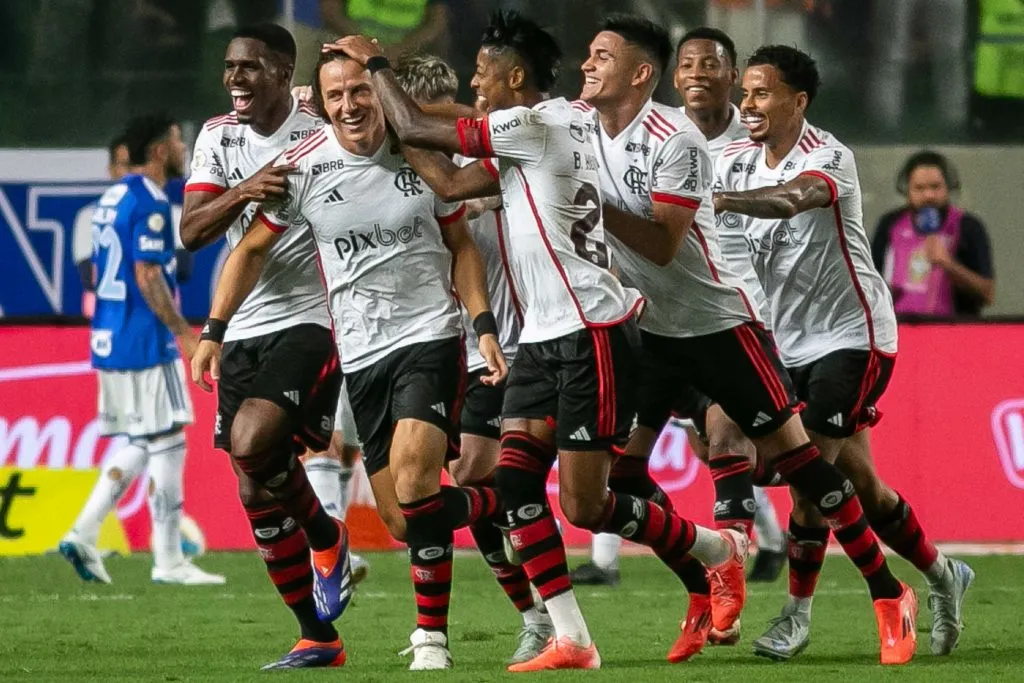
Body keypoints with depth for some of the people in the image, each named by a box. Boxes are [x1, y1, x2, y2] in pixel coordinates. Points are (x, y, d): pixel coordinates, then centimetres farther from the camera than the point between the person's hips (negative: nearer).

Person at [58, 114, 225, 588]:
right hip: (145, 345, -9)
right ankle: (169, 562, 1)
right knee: (167, 446, -2)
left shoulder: (112, 198, 14)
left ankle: (84, 534, 6)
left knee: (138, 447, 15)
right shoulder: (150, 203, -15)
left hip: (109, 340, 9)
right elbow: (148, 278, -20)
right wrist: (183, 331, -15)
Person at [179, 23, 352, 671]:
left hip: (309, 320, -6)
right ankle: (319, 639, 15)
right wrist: (242, 193, -22)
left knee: (252, 443, -27)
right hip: (243, 330, 6)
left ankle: (325, 536, 3)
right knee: (258, 496, 4)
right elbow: (192, 231, -6)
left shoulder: (321, 136, -6)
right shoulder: (219, 138, 7)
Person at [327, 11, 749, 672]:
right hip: (545, 337, 10)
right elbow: (451, 182, 18)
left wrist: (375, 63, 3)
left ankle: (717, 548, 13)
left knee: (586, 505, -8)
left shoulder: (537, 126, -15)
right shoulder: (528, 139, 14)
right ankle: (571, 641, -2)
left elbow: (418, 128, -12)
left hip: (592, 334, -10)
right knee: (514, 480, -2)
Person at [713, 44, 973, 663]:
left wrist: (721, 200, -56)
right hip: (791, 344, 7)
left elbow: (791, 199, -39)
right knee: (860, 483, 6)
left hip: (849, 334, -7)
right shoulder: (737, 162, 5)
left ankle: (798, 613, -3)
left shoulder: (829, 158, -17)